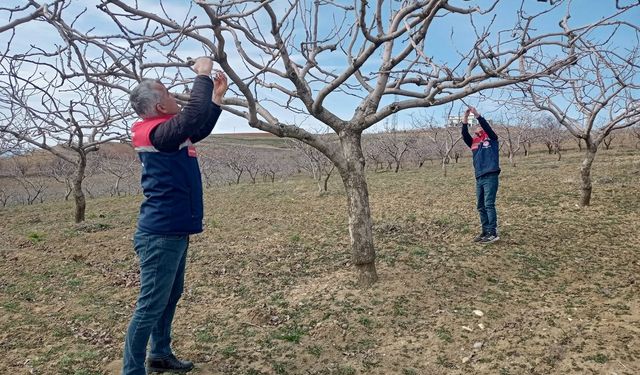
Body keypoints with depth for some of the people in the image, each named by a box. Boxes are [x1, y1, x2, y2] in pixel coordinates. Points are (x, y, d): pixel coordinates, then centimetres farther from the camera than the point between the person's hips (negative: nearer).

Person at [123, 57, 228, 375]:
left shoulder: (168, 133, 11)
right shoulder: (156, 133, -18)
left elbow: (200, 128, 26)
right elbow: (193, 115, -33)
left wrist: (217, 96, 19)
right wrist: (203, 75, -19)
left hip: (173, 231, 10)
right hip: (161, 234, -10)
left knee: (170, 297, 20)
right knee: (150, 306, -2)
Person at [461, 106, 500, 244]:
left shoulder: (491, 139, 7)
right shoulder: (473, 142, 17)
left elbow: (486, 125, -8)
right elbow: (464, 134, 3)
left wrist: (476, 114, -11)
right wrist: (465, 119, -6)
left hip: (490, 177, -6)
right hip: (479, 178, 6)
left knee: (489, 204, -11)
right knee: (481, 207, 7)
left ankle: (493, 233, -9)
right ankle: (485, 232, 15)